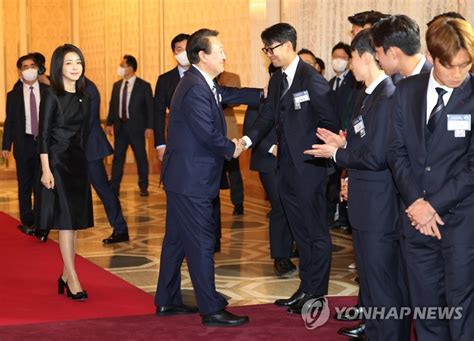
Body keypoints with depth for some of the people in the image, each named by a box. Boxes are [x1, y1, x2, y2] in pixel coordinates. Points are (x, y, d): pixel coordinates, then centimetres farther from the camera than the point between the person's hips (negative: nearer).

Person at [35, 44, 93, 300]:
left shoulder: (82, 97, 11)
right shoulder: (52, 96, -8)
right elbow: (43, 135, -11)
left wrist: (82, 160, 13)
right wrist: (45, 170, -16)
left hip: (78, 163, 7)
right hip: (57, 162, -7)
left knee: (75, 222, 8)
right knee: (66, 221, -8)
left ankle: (65, 276, 17)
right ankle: (73, 281, -6)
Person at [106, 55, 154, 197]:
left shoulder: (144, 86, -5)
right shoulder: (117, 85, 9)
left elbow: (150, 107, -6)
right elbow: (112, 105, 12)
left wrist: (149, 127, -11)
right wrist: (109, 123, 6)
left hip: (136, 127, -4)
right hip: (120, 126, 4)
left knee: (141, 157, 5)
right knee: (118, 157, 5)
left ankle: (143, 187, 17)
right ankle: (114, 188, 8)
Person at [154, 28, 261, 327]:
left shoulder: (202, 84, 10)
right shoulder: (195, 89, -21)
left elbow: (227, 95, 21)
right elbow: (209, 134, -23)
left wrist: (264, 95, 17)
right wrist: (232, 149, -6)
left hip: (182, 176, 11)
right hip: (192, 179, -11)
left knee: (177, 239, 16)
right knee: (202, 243, -4)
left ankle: (167, 301, 26)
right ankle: (211, 310, 3)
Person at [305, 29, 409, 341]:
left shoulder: (387, 97, -19)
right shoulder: (374, 95, 11)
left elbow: (376, 156, -24)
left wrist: (337, 154, -11)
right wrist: (345, 143, 8)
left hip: (380, 210, -10)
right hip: (368, 209, 10)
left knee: (384, 288, 0)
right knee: (373, 283, 21)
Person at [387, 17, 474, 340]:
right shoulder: (406, 90, 7)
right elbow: (397, 151, 6)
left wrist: (435, 204, -12)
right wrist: (416, 201, -7)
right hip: (417, 216, 4)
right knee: (425, 307, 10)